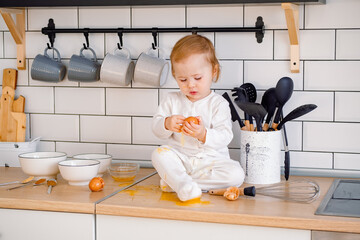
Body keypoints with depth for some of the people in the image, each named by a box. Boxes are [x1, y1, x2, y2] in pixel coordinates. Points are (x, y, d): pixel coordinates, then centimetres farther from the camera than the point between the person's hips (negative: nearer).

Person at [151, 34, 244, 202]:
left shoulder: (218, 104, -3)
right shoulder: (172, 100, 7)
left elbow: (224, 137, -12)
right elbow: (156, 128, 3)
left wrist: (203, 134, -31)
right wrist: (167, 124, -20)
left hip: (210, 160, -1)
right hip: (179, 159, 1)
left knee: (236, 175, -27)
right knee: (159, 153, -26)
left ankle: (175, 181, -26)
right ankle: (185, 186, -42)